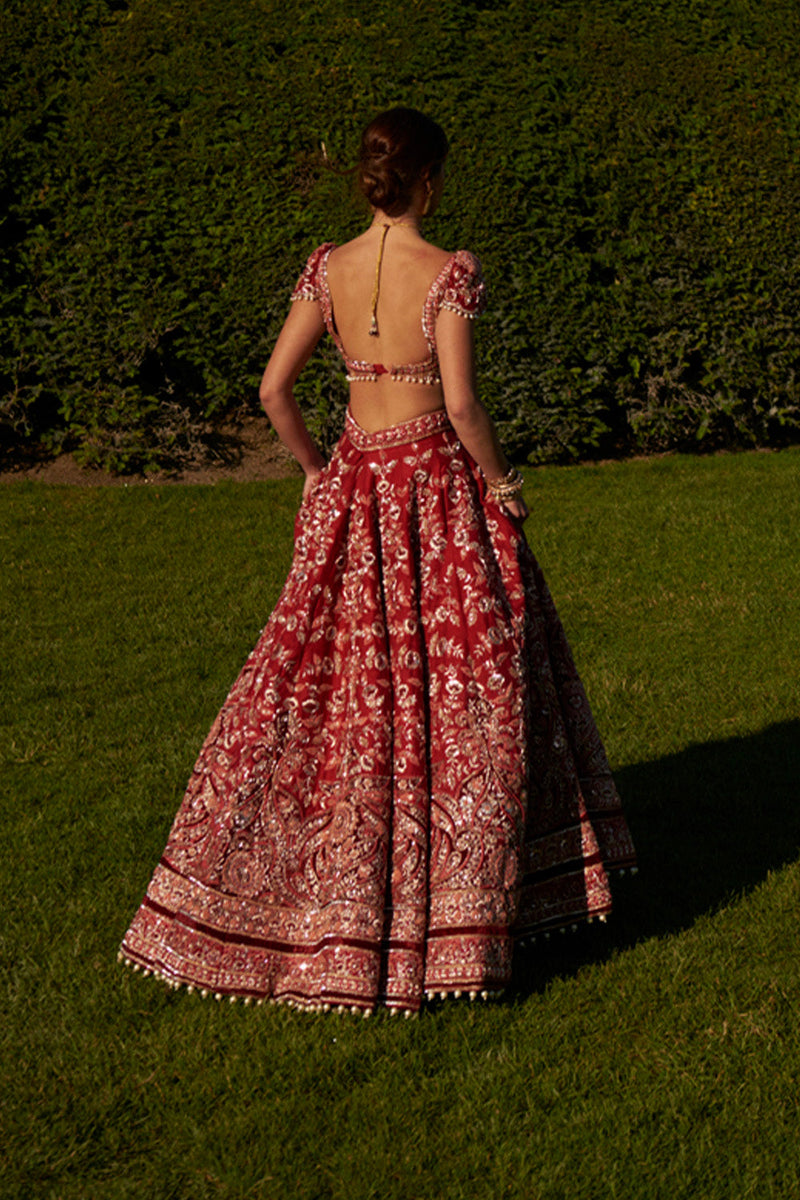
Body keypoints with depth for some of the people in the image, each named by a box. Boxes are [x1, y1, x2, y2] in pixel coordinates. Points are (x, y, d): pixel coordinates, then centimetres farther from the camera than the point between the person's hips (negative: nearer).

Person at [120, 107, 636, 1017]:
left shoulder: (328, 269, 0)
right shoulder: (450, 273, -13)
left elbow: (273, 389, -1)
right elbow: (460, 403, -18)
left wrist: (315, 468, 13)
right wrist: (501, 482, -2)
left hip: (351, 490, 4)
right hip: (436, 486, -4)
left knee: (331, 681, 14)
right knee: (459, 681, 8)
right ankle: (455, 908, 16)